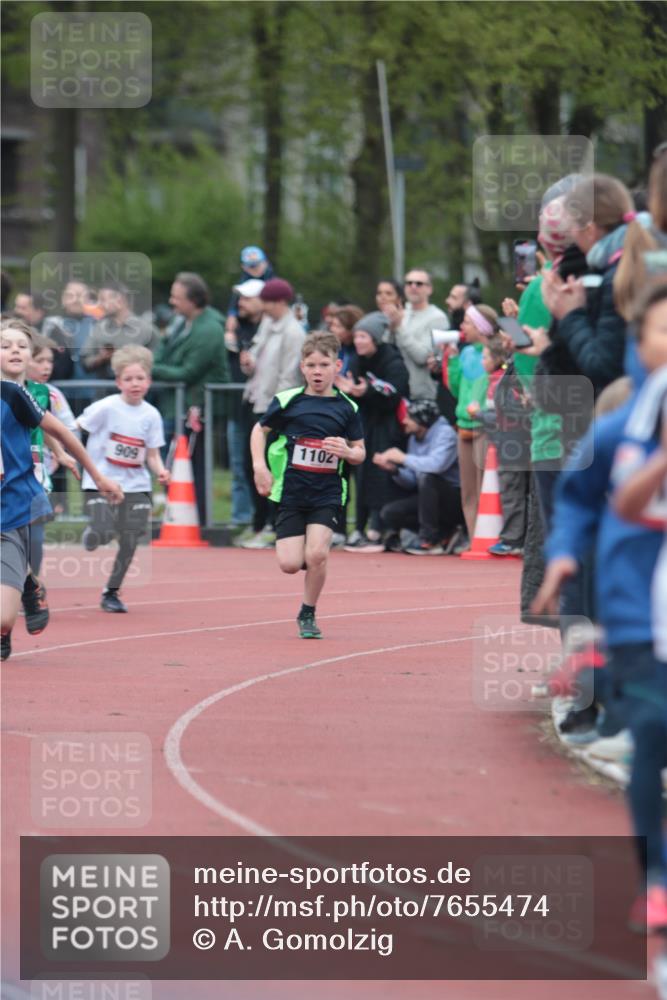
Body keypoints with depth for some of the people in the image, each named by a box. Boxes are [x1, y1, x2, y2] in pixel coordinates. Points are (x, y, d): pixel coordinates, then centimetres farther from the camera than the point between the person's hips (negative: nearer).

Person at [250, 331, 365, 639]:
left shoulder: (347, 408, 1)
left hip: (327, 494, 0)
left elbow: (360, 452, 8)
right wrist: (260, 466, -2)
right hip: (290, 492, 0)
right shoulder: (287, 401, -2)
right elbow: (260, 430, 11)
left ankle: (307, 615, 4)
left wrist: (347, 451, -16)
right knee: (289, 564, -8)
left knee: (316, 554, -17)